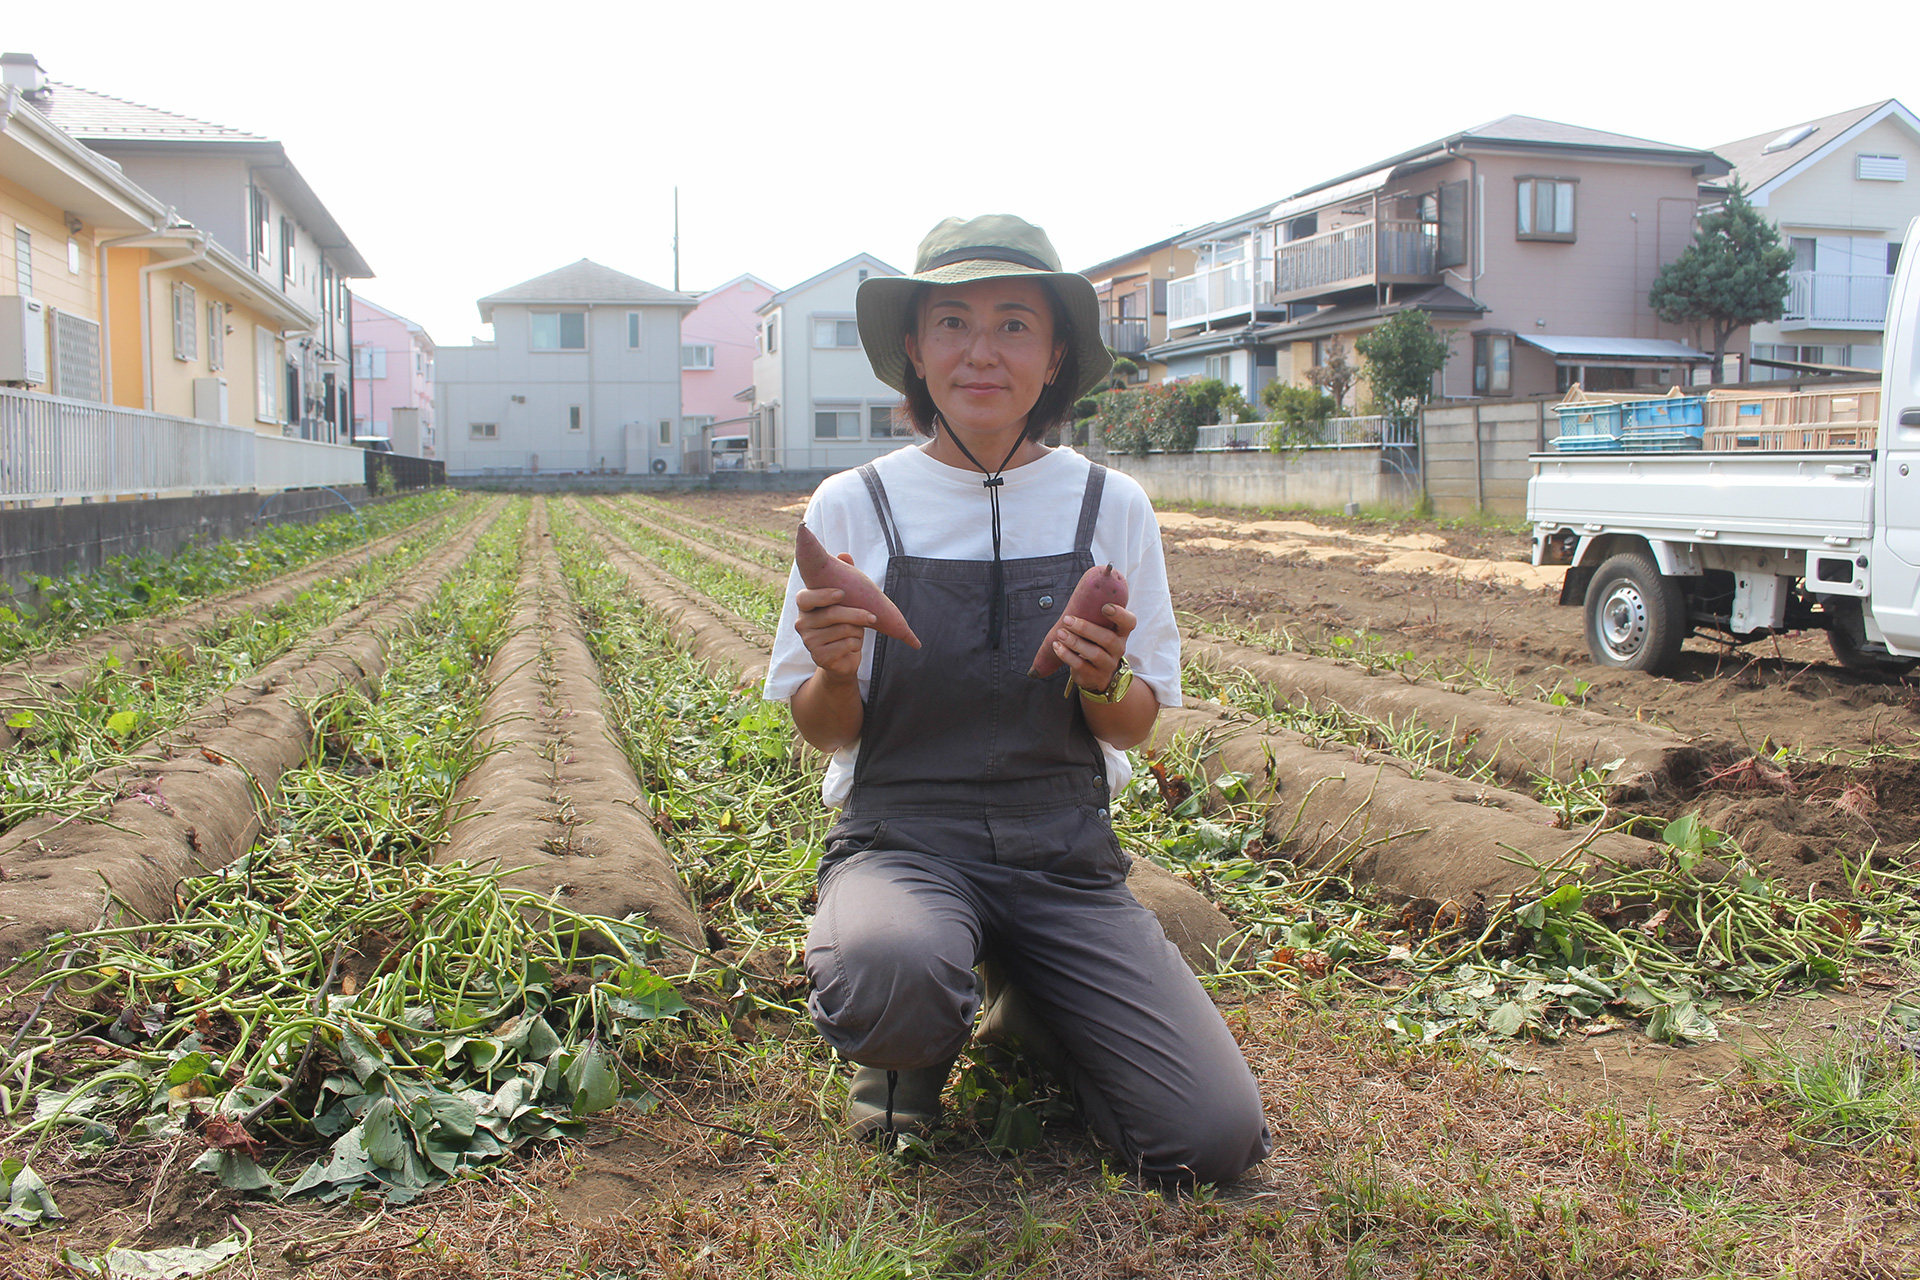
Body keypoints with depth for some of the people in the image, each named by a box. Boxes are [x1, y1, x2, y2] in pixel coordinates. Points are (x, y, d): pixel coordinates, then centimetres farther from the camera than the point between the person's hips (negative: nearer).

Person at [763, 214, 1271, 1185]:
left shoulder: (1111, 507, 0)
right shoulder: (852, 505, -3)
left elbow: (1133, 727, 6)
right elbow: (822, 732, 3)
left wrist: (1103, 681, -17)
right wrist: (835, 672, -20)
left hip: (1063, 850, 2)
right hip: (903, 836, -2)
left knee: (1215, 1141, -13)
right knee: (891, 976, -38)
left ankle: (1027, 1008, 18)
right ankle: (915, 1035, 2)